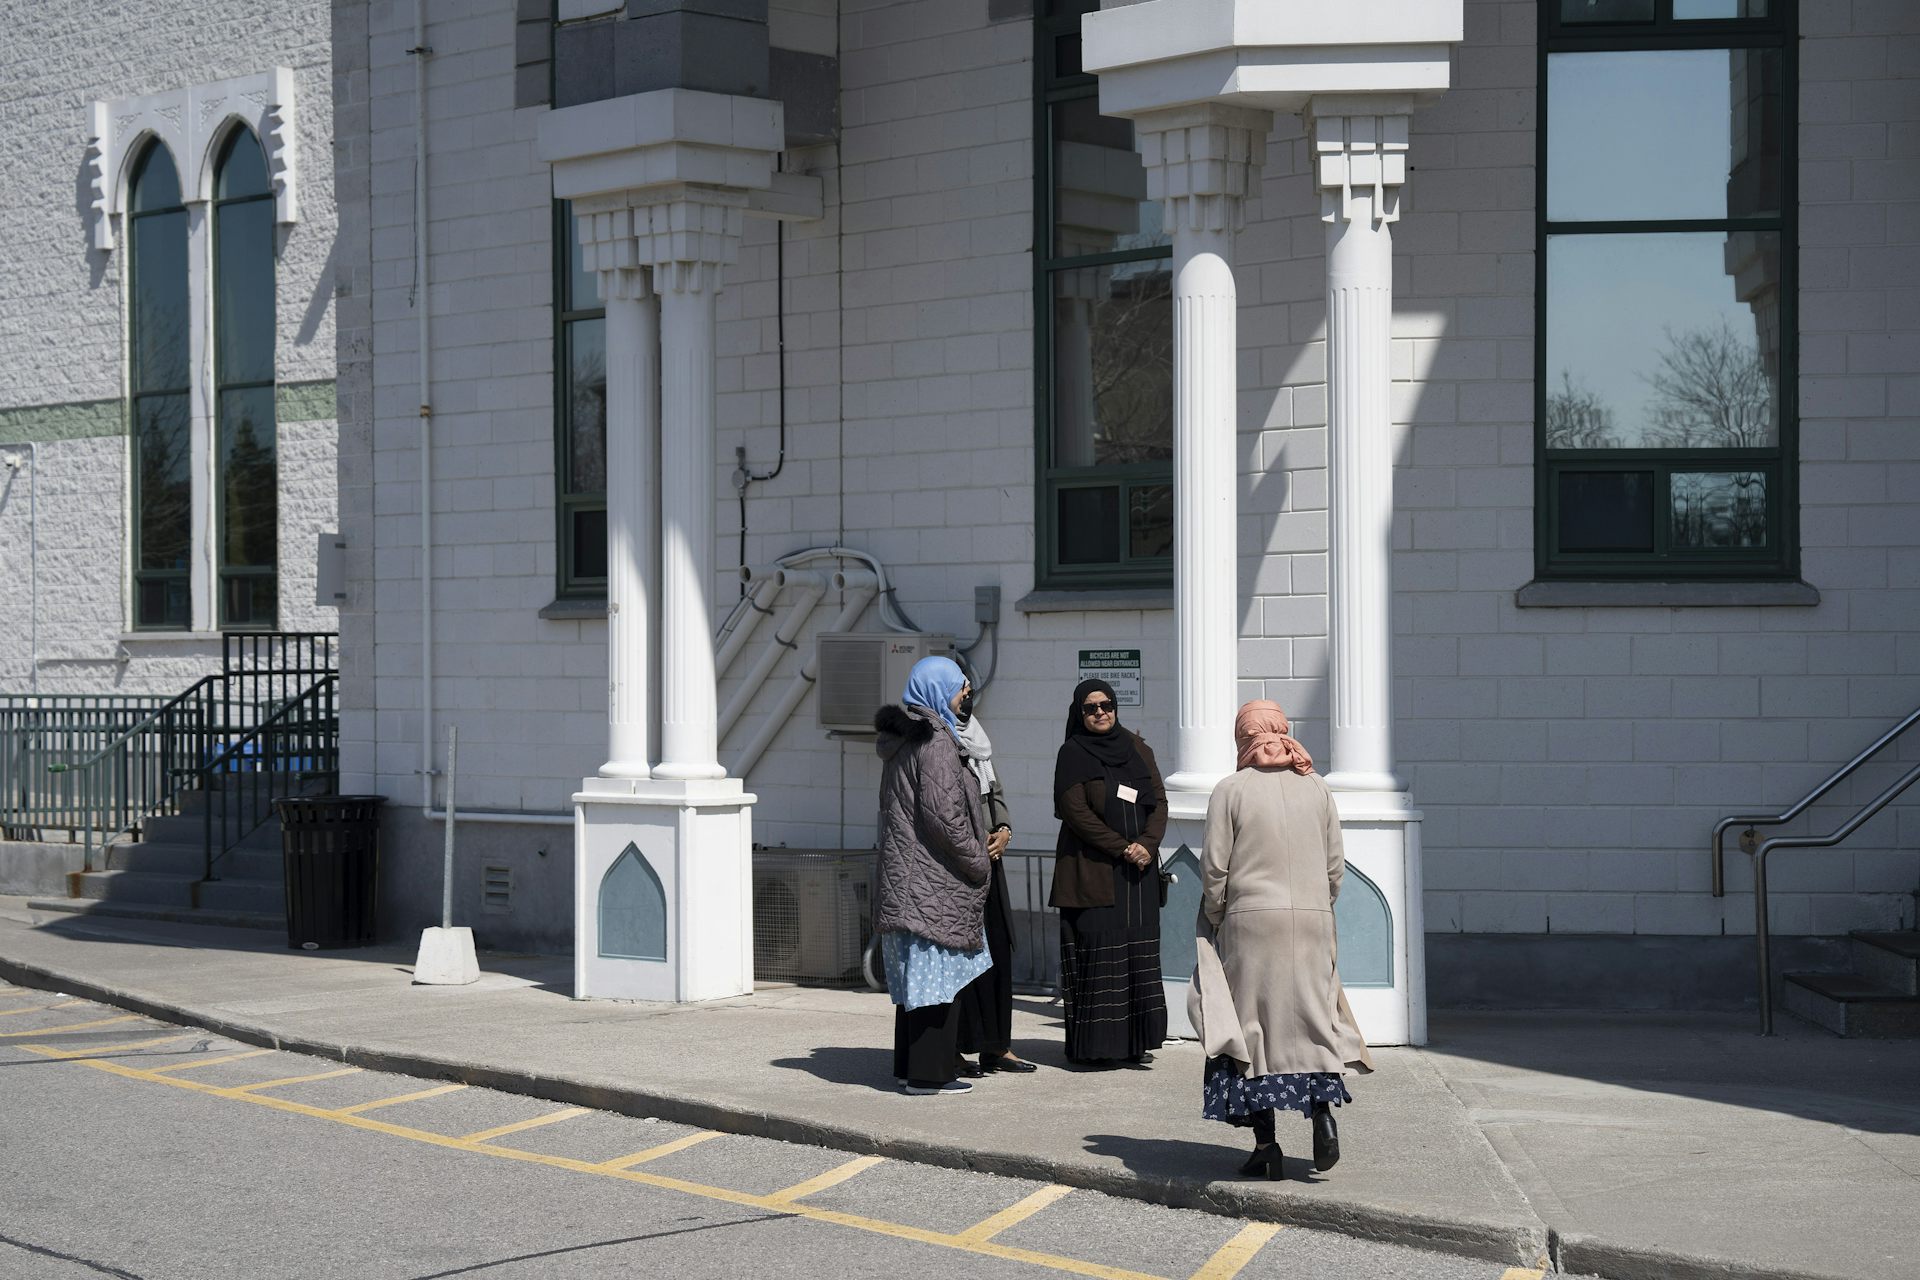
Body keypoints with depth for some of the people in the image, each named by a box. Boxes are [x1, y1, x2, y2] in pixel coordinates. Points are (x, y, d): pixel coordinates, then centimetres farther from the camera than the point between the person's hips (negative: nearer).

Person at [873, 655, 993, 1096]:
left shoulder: (898, 739, 14)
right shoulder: (935, 740, -15)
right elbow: (942, 811, -21)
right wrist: (977, 860, -10)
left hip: (903, 874, 9)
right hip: (935, 877, -9)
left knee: (915, 972, 14)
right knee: (936, 971, -4)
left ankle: (909, 1065, 19)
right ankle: (929, 1072, -2)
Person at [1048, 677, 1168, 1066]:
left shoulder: (1137, 750, 13)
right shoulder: (1073, 754, 0)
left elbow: (1159, 802, 8)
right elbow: (1076, 811, -9)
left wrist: (1147, 844, -10)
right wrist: (1122, 848, -15)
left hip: (1138, 872, 5)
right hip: (1092, 871, -4)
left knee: (1139, 954, 2)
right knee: (1097, 953, -7)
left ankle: (1135, 1041, 5)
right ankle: (1093, 1044, -3)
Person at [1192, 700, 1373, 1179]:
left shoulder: (1231, 790, -5)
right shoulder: (1317, 788, 6)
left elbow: (1214, 869, -5)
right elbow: (1335, 865, 7)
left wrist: (1216, 923, 8)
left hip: (1250, 921, -3)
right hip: (1311, 922, 3)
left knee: (1251, 1027, 4)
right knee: (1312, 1017, 14)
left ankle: (1265, 1144, 2)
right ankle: (1322, 1108, -5)